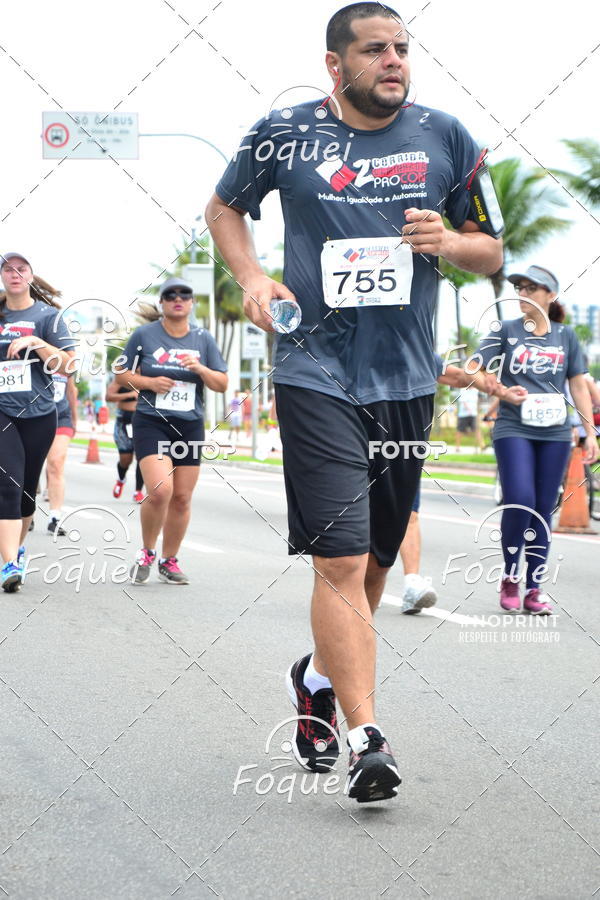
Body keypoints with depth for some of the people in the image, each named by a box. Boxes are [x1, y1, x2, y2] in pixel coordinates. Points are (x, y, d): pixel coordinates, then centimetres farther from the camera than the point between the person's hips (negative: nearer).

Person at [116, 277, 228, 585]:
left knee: (182, 498, 4)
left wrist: (200, 368, -10)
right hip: (151, 423, -3)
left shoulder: (203, 339, 8)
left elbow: (222, 384, 9)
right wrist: (149, 382, -11)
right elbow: (122, 375, 7)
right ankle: (146, 553, 3)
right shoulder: (144, 335, 1)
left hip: (190, 426, 3)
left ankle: (169, 561, 21)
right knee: (160, 490, -20)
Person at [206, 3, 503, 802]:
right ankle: (367, 741, -13)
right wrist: (251, 275, -1)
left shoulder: (444, 138, 5)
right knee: (341, 560, -14)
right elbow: (224, 208, 17)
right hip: (316, 375, -3)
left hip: (408, 381, 4)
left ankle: (321, 675, 40)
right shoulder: (284, 134, 0)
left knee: (376, 559, 14)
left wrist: (449, 242, -11)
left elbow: (492, 254, 11)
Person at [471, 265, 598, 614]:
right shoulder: (506, 331, 4)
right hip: (513, 430, -2)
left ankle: (535, 588, 11)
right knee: (519, 502, -16)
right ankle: (510, 578, 4)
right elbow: (472, 368, -3)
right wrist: (493, 386, -23)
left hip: (555, 434, 2)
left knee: (543, 510, 3)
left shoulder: (566, 336, 9)